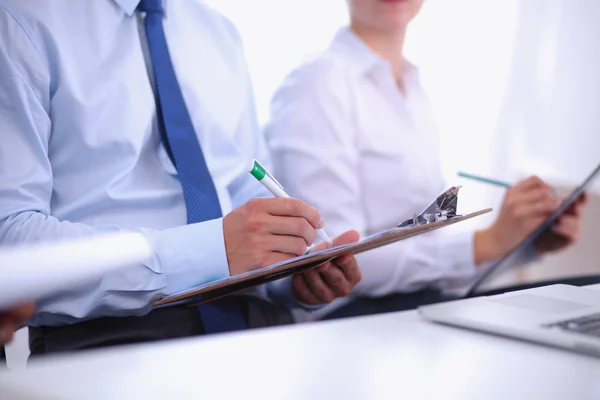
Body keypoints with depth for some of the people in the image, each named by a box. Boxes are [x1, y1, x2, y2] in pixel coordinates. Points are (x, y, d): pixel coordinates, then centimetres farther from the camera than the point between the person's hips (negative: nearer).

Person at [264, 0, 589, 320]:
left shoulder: (412, 88, 17)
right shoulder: (317, 85, -9)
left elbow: (431, 246, 14)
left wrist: (529, 240, -2)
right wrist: (489, 242, -19)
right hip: (348, 313, -7)